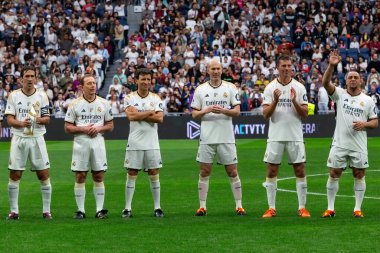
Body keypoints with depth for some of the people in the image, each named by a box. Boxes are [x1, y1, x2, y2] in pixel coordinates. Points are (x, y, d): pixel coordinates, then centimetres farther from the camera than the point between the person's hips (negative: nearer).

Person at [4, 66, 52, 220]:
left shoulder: (42, 96, 5)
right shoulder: (14, 96, 3)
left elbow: (47, 119, 4)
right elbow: (9, 119, -1)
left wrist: (40, 119, -18)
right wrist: (21, 123, -20)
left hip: (37, 139, 1)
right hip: (19, 139, 0)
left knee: (44, 175, -2)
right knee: (14, 175, -1)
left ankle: (46, 210, 6)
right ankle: (14, 211, 7)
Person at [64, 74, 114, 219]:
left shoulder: (104, 104, 7)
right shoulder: (75, 104, 1)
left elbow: (110, 125, 10)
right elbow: (67, 127, 1)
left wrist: (98, 128, -9)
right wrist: (83, 129, -14)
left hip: (98, 142, 1)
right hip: (80, 143, -1)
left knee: (99, 176, 1)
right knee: (80, 177, -1)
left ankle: (100, 210, 5)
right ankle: (80, 210, 5)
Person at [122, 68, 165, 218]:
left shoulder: (155, 98, 5)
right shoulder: (130, 98, 1)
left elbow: (160, 118, -8)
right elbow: (131, 116, -16)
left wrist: (139, 115, -12)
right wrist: (150, 112, -10)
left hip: (152, 143, 1)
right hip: (134, 143, -1)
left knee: (154, 174, 3)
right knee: (131, 174, 0)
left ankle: (157, 207, 9)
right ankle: (127, 208, 4)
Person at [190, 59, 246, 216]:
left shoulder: (230, 88, 4)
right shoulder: (200, 90, 6)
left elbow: (237, 111, 0)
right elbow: (194, 114, 4)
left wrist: (223, 110, -17)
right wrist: (207, 110, -14)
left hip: (226, 138, -1)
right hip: (207, 138, 1)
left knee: (232, 172, 2)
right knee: (204, 172, 2)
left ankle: (239, 206, 8)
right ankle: (202, 206, 7)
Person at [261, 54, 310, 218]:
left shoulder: (299, 87, 2)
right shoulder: (270, 88, 2)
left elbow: (305, 114, -2)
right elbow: (266, 114, -4)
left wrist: (294, 101, -18)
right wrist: (275, 101, -20)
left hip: (295, 137, 0)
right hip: (275, 136, 0)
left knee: (300, 171, 0)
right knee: (271, 172, 1)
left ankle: (302, 208, 6)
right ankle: (271, 208, 8)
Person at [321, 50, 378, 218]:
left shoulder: (368, 100, 5)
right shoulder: (339, 94, 1)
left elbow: (375, 122, 9)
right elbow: (326, 83, -15)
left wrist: (364, 124, -12)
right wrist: (331, 66, -30)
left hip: (359, 146, 1)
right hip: (339, 144, -1)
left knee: (359, 175, 3)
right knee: (334, 174, 0)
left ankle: (357, 209, 12)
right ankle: (330, 208, 8)